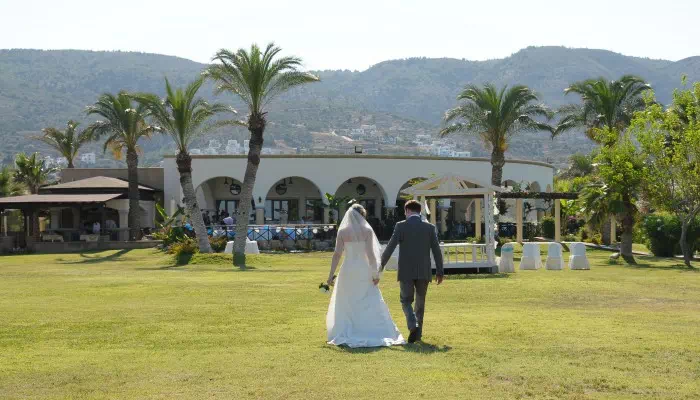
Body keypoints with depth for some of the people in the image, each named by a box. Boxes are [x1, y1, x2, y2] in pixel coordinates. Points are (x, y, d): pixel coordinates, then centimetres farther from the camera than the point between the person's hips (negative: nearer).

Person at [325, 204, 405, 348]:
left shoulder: (342, 231, -1)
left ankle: (345, 336, 9)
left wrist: (331, 274, -1)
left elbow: (337, 254, -4)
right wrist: (375, 273, -4)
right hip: (364, 271, -1)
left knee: (346, 305, 12)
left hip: (347, 270, 1)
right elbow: (370, 253, -8)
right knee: (371, 304, 6)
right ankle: (378, 334, 2)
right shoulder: (367, 231, -4)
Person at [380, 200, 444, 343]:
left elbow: (390, 248, -7)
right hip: (424, 272, 3)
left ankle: (413, 326, -17)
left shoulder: (401, 226, -5)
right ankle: (418, 333, 20)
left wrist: (380, 267, 1)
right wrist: (440, 272, 10)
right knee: (420, 302, 16)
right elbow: (437, 251, 3)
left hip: (406, 272, -2)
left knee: (406, 301, 7)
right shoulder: (429, 227, 3)